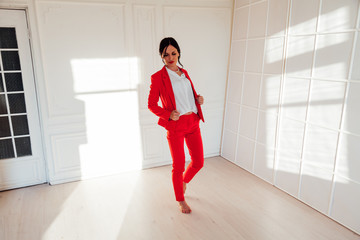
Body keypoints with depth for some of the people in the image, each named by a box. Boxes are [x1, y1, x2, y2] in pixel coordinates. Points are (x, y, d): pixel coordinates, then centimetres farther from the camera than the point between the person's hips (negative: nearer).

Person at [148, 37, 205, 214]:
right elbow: (151, 104, -3)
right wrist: (168, 115, -19)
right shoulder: (158, 77, -5)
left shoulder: (184, 73, 13)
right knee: (179, 166, 5)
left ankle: (184, 181, 43)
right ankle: (180, 200, 29)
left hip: (193, 123, 6)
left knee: (198, 162, 10)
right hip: (175, 126, -5)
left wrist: (199, 99, 2)